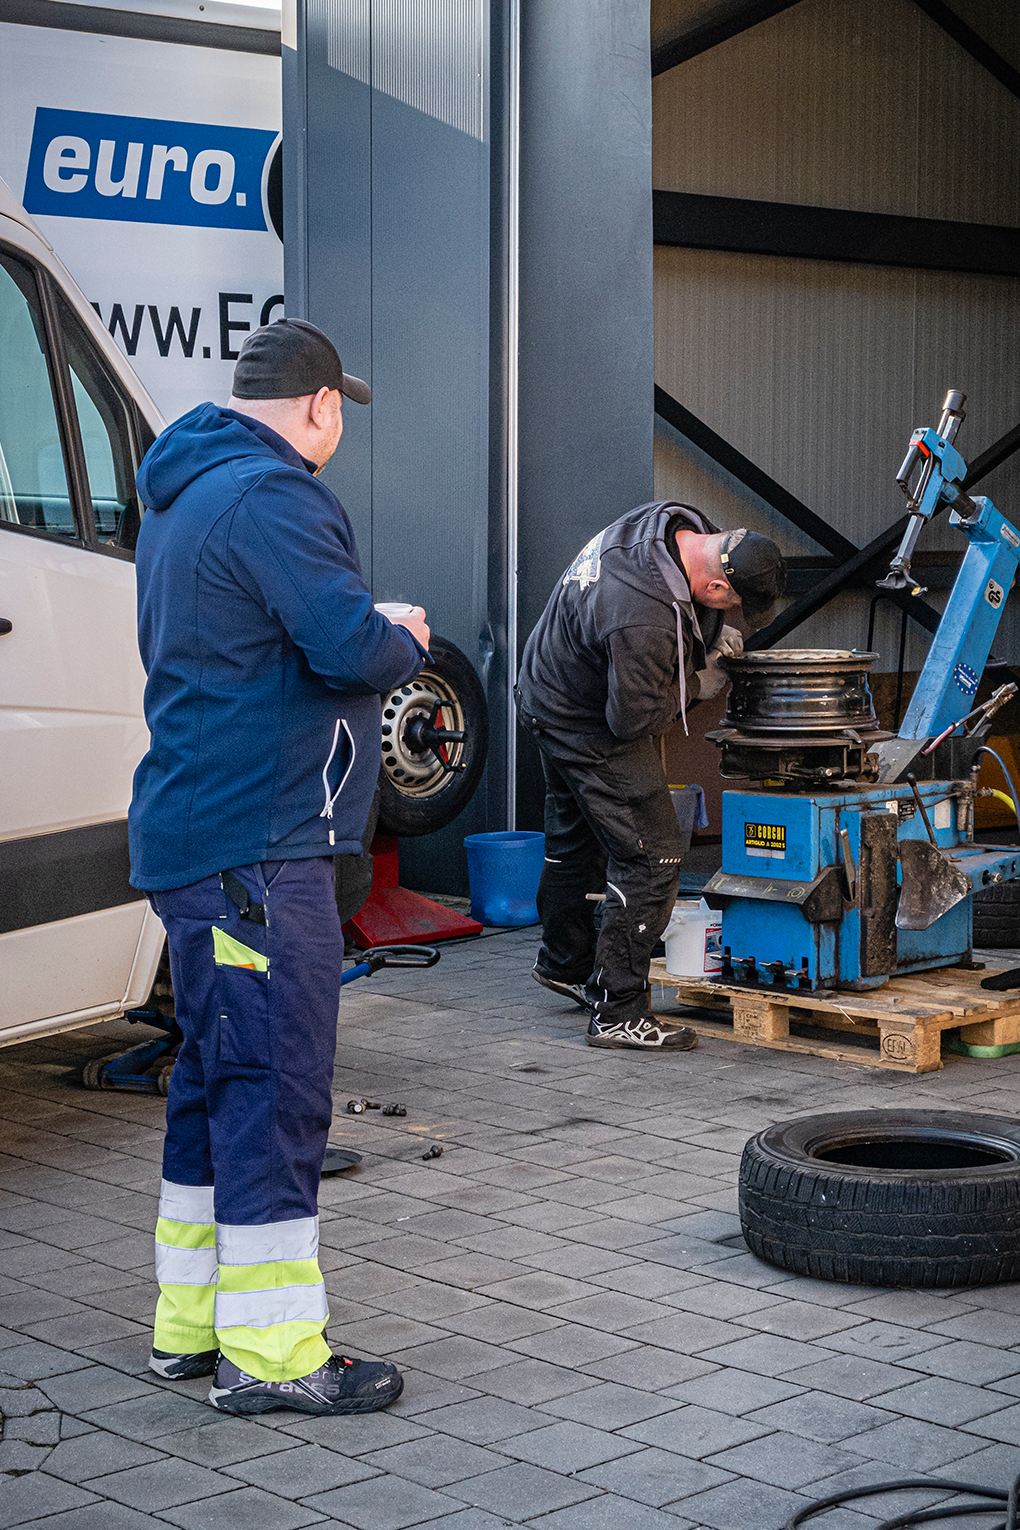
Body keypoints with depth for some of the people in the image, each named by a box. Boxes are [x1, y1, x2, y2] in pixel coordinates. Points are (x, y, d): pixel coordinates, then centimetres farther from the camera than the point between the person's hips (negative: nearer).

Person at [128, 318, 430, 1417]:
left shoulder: (179, 498, 18)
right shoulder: (271, 496, -14)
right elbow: (349, 648, -24)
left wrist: (372, 634, 19)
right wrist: (406, 636, -1)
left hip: (190, 830, 10)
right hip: (259, 846, -10)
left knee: (215, 1078, 17)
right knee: (275, 1087, -6)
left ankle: (192, 1324, 25)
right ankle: (270, 1352, -1)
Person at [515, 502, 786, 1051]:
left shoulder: (678, 523, -12)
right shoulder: (643, 623, -40)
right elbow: (633, 718, -26)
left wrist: (710, 633, -1)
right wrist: (696, 686, -12)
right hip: (592, 730, -10)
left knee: (575, 840, 26)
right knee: (651, 859, -9)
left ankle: (565, 964, 45)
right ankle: (617, 1013, -4)